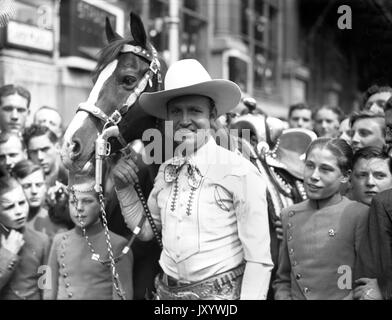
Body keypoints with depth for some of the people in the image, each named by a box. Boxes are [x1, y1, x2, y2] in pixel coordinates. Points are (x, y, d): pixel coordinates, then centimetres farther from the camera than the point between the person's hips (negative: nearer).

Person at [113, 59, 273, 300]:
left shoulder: (240, 172, -18)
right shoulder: (166, 170, 1)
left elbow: (258, 260, -18)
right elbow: (145, 229, 12)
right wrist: (124, 188, -1)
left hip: (221, 293, -6)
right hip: (166, 291, 6)